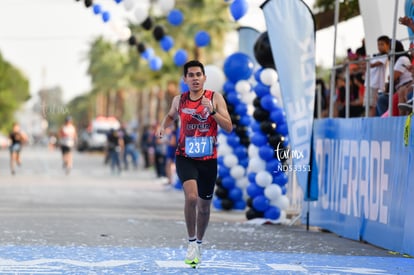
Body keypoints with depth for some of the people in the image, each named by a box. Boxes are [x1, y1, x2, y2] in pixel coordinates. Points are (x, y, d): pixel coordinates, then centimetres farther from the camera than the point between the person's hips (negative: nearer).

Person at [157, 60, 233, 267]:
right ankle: (191, 242, -8)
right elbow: (171, 115, 23)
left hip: (208, 159, 0)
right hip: (185, 157, 0)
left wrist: (212, 110, -24)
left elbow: (229, 128, -11)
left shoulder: (215, 98, -6)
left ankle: (199, 244, 34)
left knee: (204, 205, 11)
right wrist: (163, 125, 1)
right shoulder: (179, 100, 1)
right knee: (191, 196, -24)